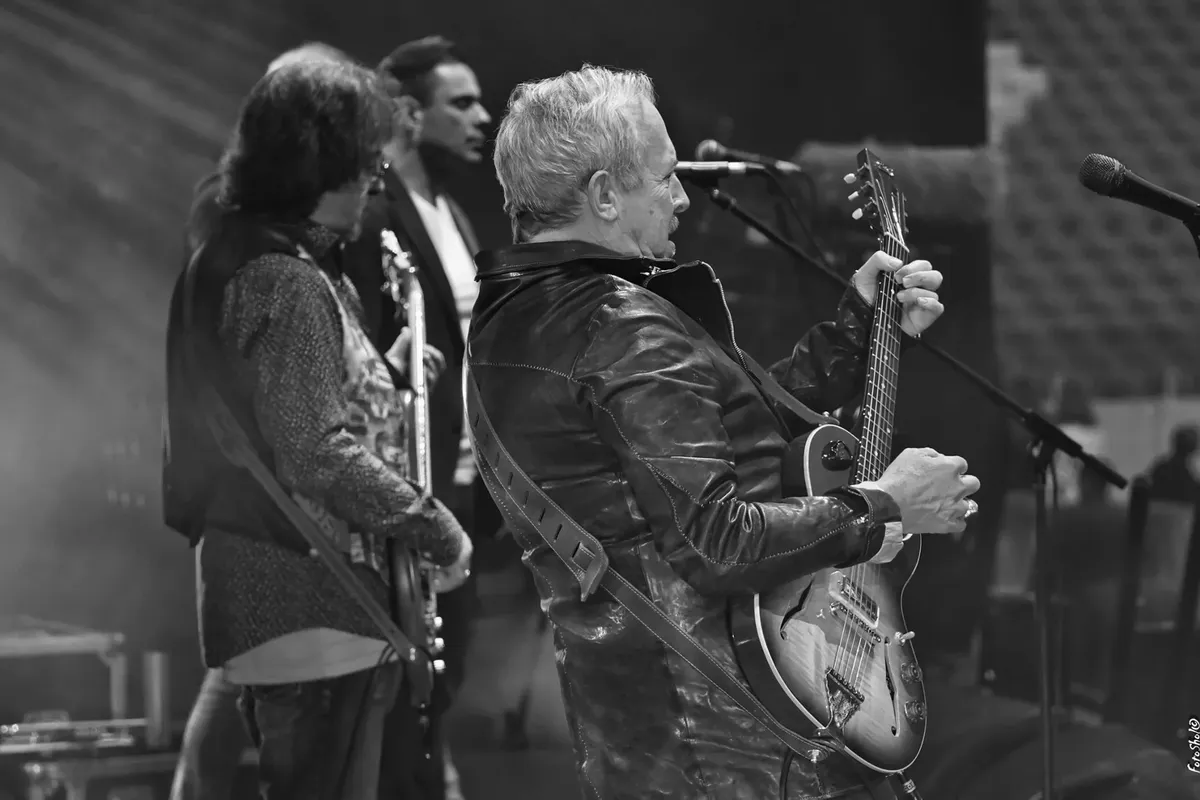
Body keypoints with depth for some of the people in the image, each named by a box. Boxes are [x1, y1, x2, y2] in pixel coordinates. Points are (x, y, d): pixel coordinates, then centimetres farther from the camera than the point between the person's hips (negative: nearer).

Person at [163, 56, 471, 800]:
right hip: (314, 608, -10)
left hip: (260, 592, 10)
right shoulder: (288, 284, -19)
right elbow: (320, 456, -25)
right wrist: (439, 529, -15)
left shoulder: (234, 253, 12)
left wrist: (385, 376, 13)